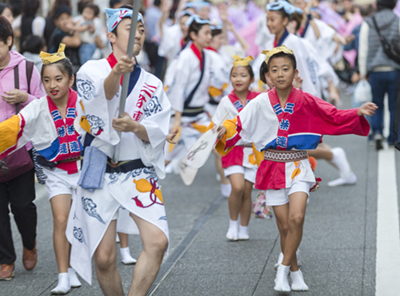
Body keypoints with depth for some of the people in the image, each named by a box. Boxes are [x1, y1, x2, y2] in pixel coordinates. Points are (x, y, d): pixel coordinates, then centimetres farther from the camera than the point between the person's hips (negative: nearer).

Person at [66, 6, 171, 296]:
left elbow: (158, 132, 1)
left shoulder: (153, 84, 11)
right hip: (100, 172, -2)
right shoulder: (92, 70, 2)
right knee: (104, 258, -3)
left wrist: (135, 127, -20)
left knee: (158, 241, -19)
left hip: (139, 172, 2)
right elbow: (101, 94, -21)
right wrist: (117, 72, -42)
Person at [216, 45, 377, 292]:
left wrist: (359, 113, -17)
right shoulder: (261, 103, -3)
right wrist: (224, 131, -22)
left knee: (296, 218, -20)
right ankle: (296, 272, 23)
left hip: (298, 167, -1)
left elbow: (335, 117, -3)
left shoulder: (306, 101, -4)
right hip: (273, 167, 1)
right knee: (284, 225, 4)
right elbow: (239, 126, -2)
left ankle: (284, 269, -4)